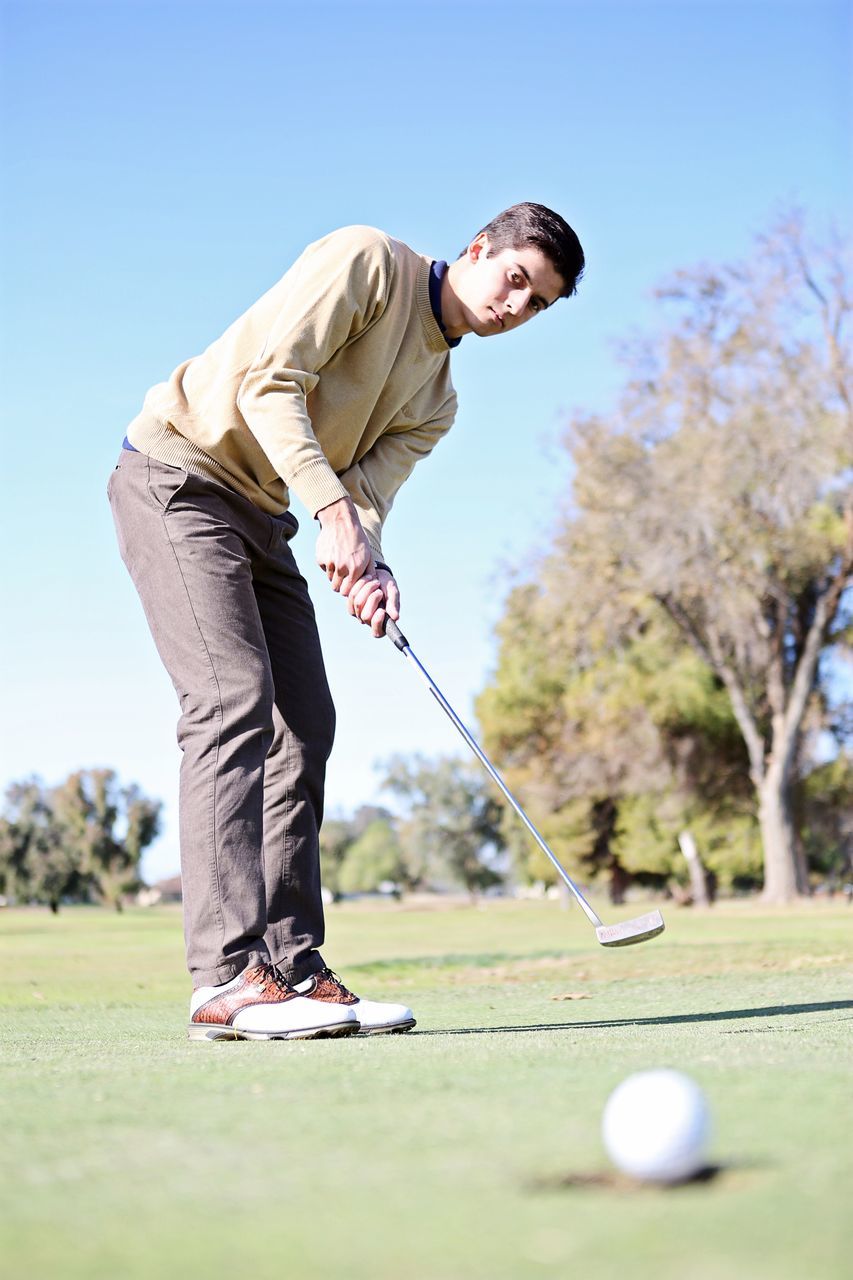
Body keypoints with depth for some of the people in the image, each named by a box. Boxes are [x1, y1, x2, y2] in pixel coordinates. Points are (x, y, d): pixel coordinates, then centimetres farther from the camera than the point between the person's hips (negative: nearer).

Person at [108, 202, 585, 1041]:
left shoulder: (436, 398, 14)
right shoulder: (366, 261, -9)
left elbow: (367, 492, 0)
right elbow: (267, 378, -19)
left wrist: (371, 571, -23)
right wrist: (334, 509, -28)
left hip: (260, 516, 9)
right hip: (177, 476, -9)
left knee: (304, 727, 2)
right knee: (235, 700, -21)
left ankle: (292, 968, 4)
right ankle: (227, 978, -24)